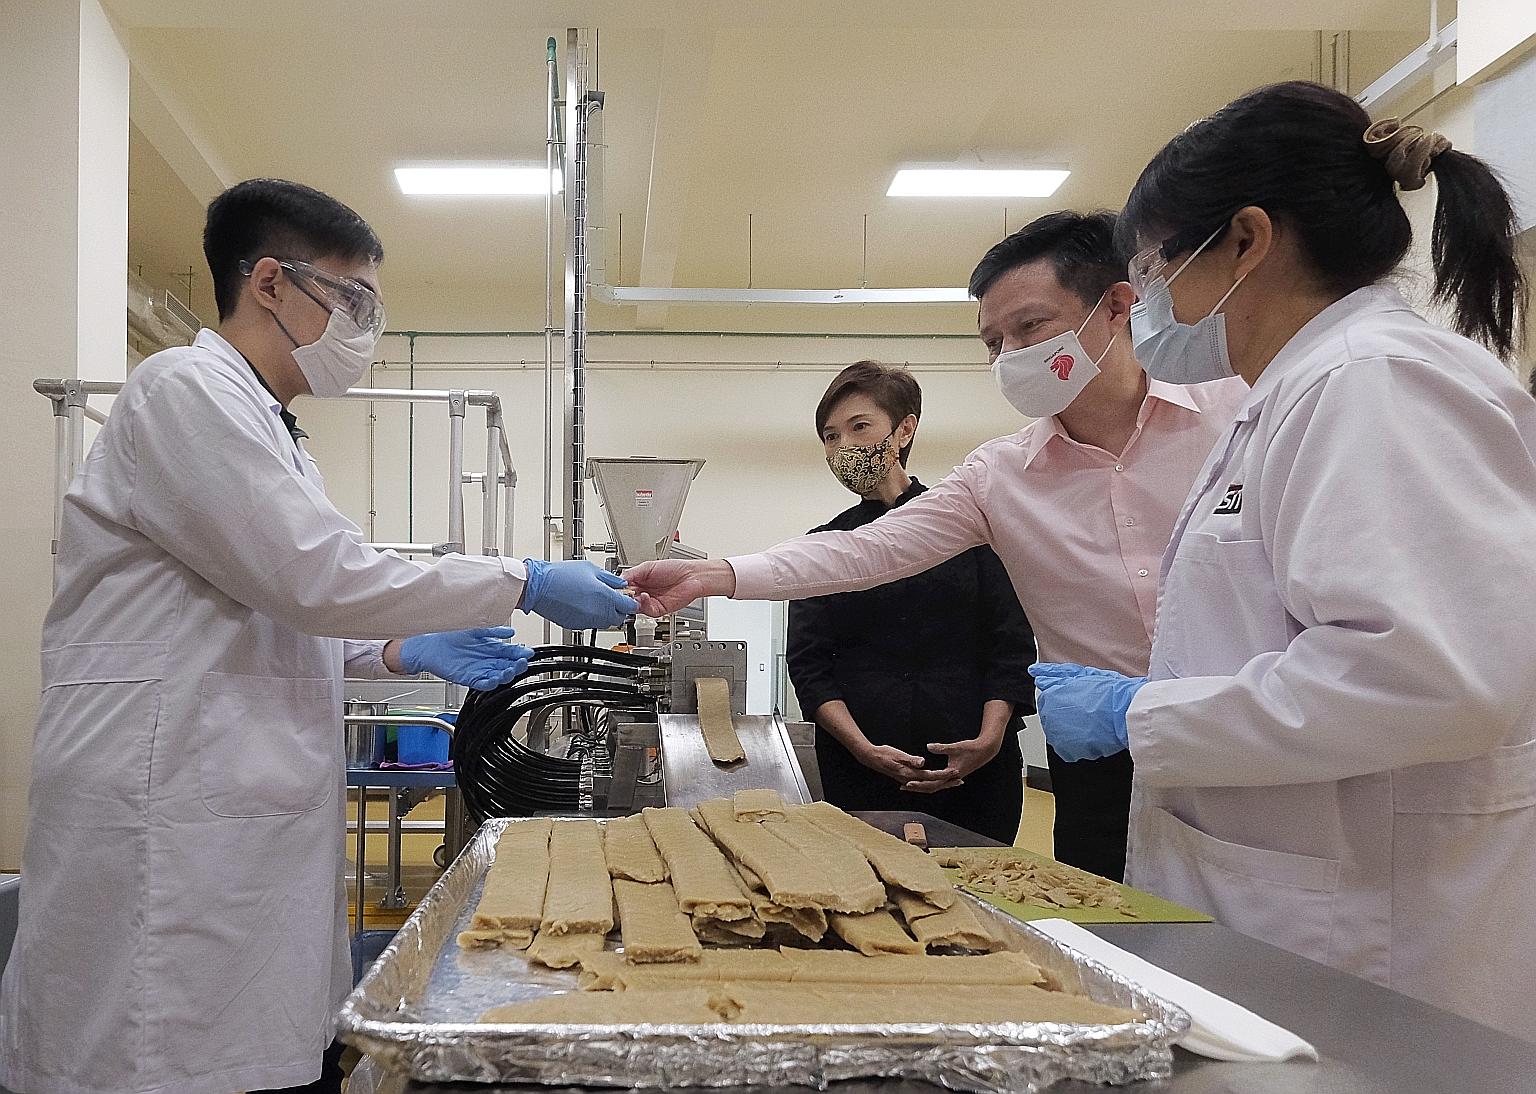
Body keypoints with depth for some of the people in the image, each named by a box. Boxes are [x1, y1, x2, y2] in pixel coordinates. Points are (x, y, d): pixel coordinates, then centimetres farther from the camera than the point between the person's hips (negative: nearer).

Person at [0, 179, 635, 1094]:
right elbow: (316, 576, -18)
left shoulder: (257, 422, 20)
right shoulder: (187, 391, -10)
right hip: (173, 835, -9)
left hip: (253, 833, 9)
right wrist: (527, 585, -11)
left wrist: (405, 650, 12)